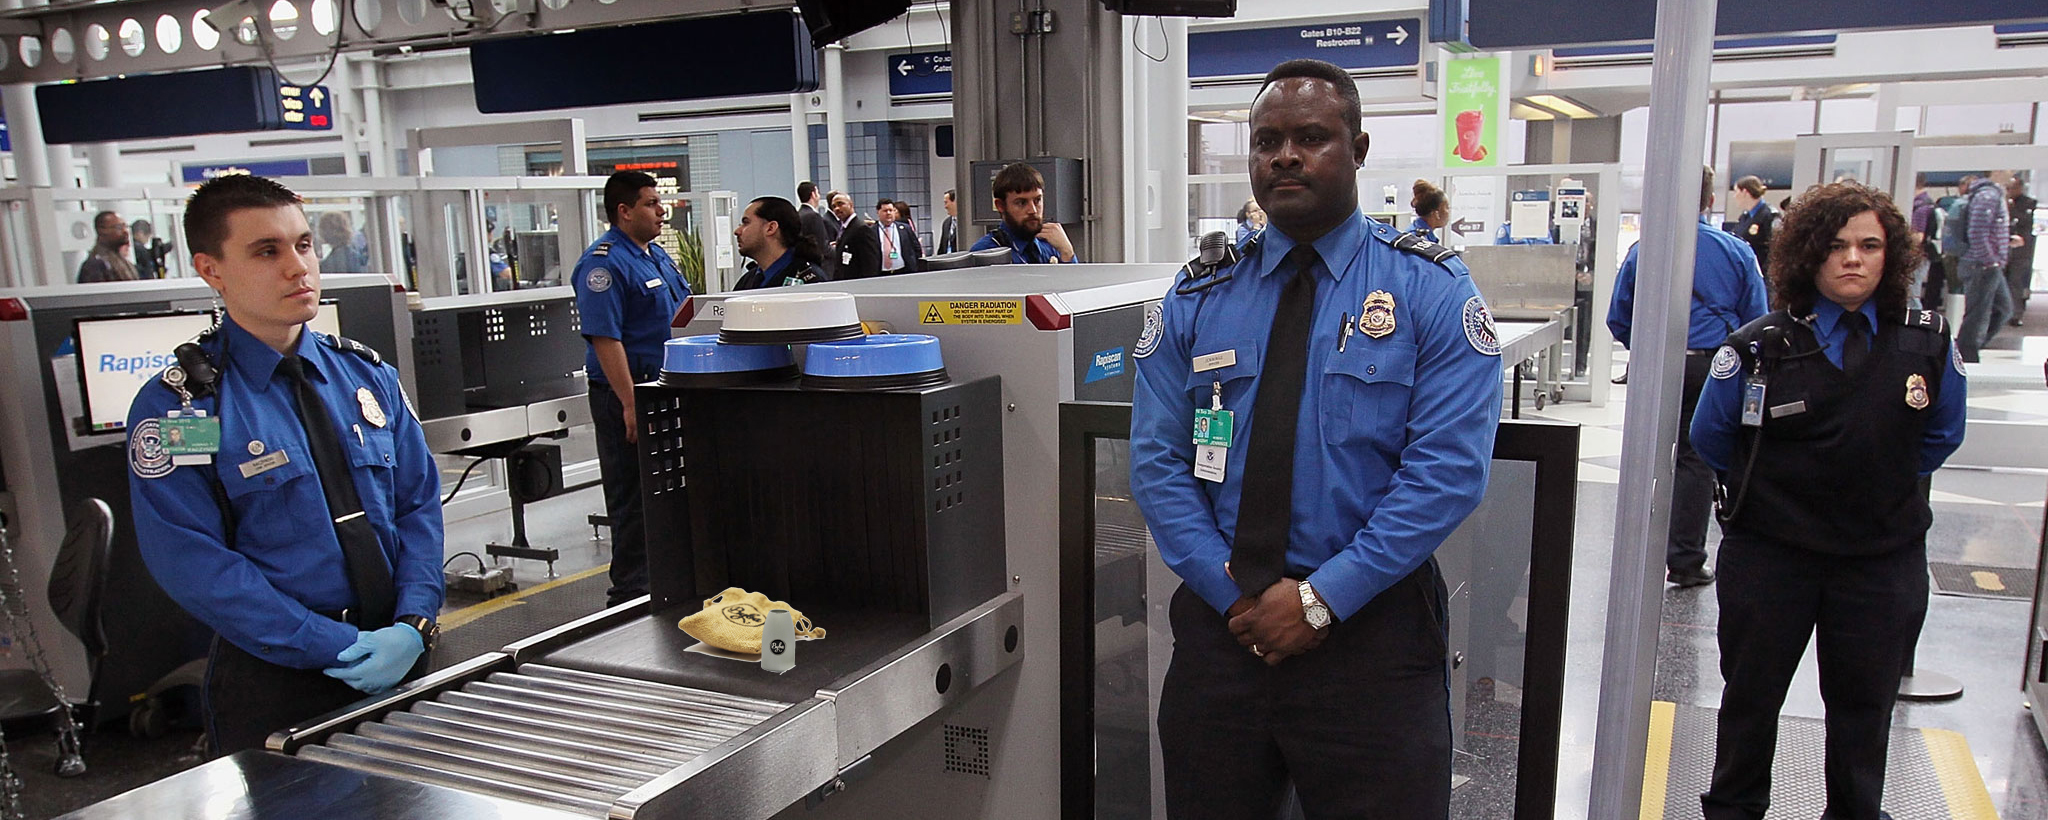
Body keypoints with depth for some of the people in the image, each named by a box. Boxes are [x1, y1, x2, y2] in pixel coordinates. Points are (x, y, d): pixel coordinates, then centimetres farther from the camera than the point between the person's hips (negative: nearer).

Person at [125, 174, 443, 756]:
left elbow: (418, 504, 3)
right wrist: (340, 648, -19)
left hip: (402, 662, 4)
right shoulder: (174, 408, -7)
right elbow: (193, 562, -13)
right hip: (274, 685, -4)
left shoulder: (368, 376, 6)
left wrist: (412, 625, -12)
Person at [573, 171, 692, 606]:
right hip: (626, 394, -9)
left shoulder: (658, 255, 14)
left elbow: (681, 315, 24)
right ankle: (630, 591, 8)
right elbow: (605, 337, -22)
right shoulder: (604, 262, -15)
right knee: (634, 497, -2)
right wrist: (631, 404, -26)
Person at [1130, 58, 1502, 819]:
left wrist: (1320, 599, -16)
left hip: (1370, 624, -2)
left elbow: (1448, 468, -12)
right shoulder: (1197, 298, 4)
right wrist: (1232, 590, -11)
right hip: (1220, 618, 3)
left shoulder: (1431, 288, -4)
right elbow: (1157, 461, 0)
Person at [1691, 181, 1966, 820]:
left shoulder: (1927, 343, -3)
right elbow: (1710, 437, 4)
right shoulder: (1759, 347, -9)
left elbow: (1942, 435, 13)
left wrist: (1885, 483, 10)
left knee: (1864, 697, 16)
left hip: (1884, 558, 2)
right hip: (1769, 552, -1)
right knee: (1752, 692, 13)